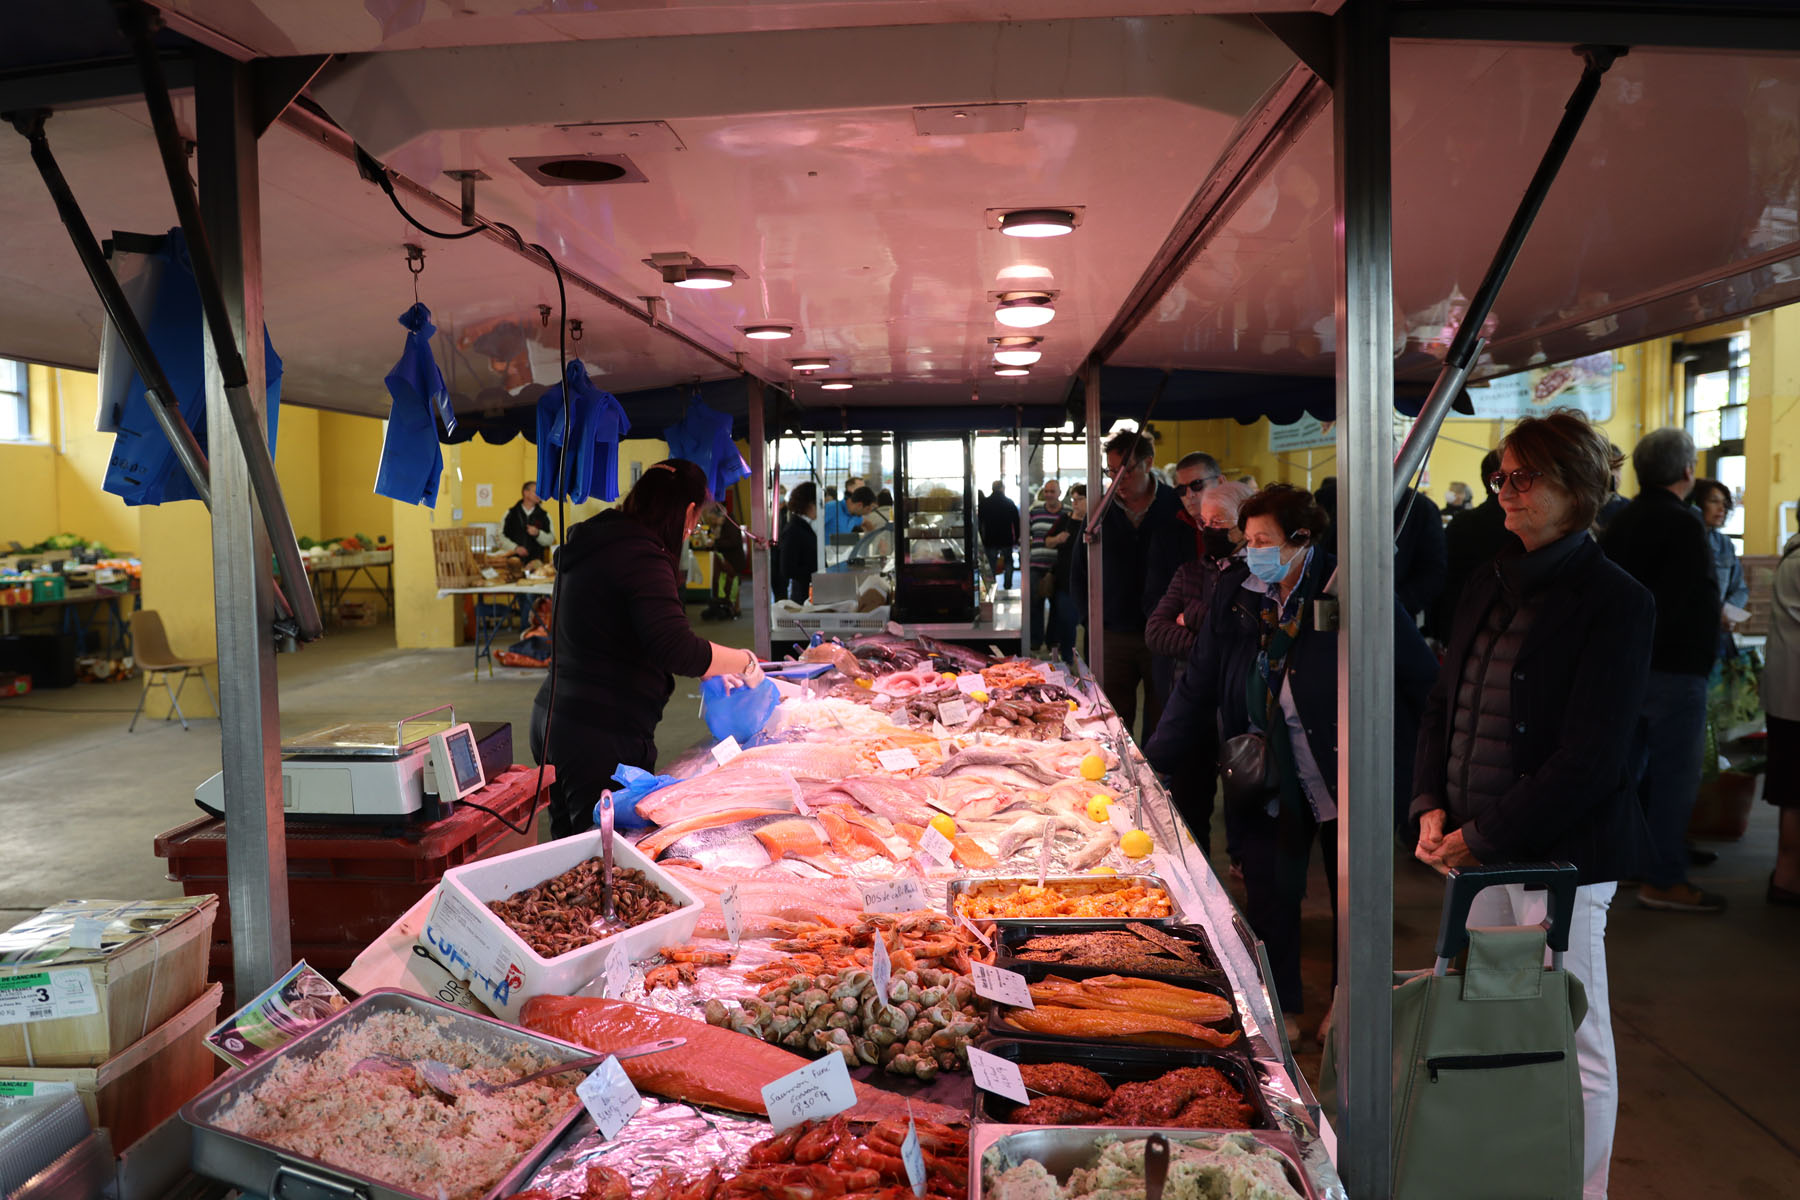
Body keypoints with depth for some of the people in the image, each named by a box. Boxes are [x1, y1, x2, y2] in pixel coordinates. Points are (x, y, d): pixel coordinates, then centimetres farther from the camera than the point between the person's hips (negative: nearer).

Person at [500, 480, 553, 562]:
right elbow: (501, 537, 5)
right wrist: (515, 548, -10)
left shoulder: (544, 515, 11)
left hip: (535, 561, 0)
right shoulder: (511, 513, 9)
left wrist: (538, 533, -12)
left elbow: (550, 540, 7)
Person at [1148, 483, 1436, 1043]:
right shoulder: (1234, 594, -2)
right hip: (1271, 780, 3)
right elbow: (1198, 687, 3)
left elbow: (1422, 678, -6)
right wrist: (1153, 762, 0)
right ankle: (1282, 1011, 26)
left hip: (1347, 775, -3)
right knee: (1268, 897, 5)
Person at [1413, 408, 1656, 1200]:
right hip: (1475, 850, 6)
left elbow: (1590, 759, -15)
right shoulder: (1488, 587, 11)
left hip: (1559, 854, -6)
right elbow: (1442, 708, 15)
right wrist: (1432, 807, 0)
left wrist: (1483, 838, -14)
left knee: (1576, 1050, 7)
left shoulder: (1614, 602, -10)